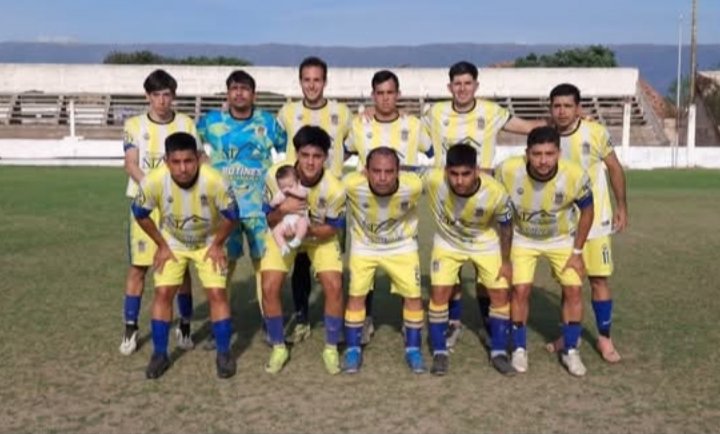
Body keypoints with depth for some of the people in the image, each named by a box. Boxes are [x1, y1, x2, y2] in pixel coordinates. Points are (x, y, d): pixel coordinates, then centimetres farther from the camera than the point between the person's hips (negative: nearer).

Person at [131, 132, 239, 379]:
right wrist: (161, 246, -7)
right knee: (163, 293, -7)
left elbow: (231, 214, -17)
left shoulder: (214, 181, -35)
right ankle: (160, 354, 9)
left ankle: (224, 354, 7)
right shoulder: (153, 181, -31)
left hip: (209, 243, -1)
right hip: (172, 243, 1)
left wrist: (217, 245, -9)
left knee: (217, 293, -8)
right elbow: (140, 214, -11)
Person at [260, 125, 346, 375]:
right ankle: (279, 348, 11)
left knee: (334, 287, -14)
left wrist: (306, 230, -32)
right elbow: (269, 220, -16)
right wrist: (282, 210, -38)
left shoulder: (334, 189, -31)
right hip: (282, 234, 1)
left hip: (320, 236, 0)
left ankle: (331, 348, 7)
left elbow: (333, 228, -15)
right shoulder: (276, 175, -29)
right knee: (269, 288, -11)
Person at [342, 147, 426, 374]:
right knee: (356, 294, 0)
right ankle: (353, 349, 19)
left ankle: (413, 349, 20)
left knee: (413, 295, 1)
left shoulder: (413, 185, -34)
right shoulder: (352, 184, -35)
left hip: (402, 245, 1)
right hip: (364, 245, 0)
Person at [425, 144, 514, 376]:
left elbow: (506, 226, -14)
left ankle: (499, 352, 17)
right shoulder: (433, 180, -37)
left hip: (485, 243, 0)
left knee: (501, 293, -2)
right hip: (447, 242, 0)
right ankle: (439, 353, 11)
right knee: (439, 293, -7)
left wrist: (506, 261, -5)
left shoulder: (496, 193, -34)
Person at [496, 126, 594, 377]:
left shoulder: (575, 176, -32)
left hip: (562, 239, 1)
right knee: (520, 289, -9)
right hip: (522, 238, 0)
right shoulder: (508, 171, -32)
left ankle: (570, 351, 13)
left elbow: (587, 210, -10)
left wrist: (577, 252, -8)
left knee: (573, 289, -5)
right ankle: (520, 349, 11)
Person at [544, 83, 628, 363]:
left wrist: (622, 207, 0)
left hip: (595, 219, -2)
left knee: (599, 279, -1)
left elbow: (615, 169, -1)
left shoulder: (596, 133, -13)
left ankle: (604, 338, 13)